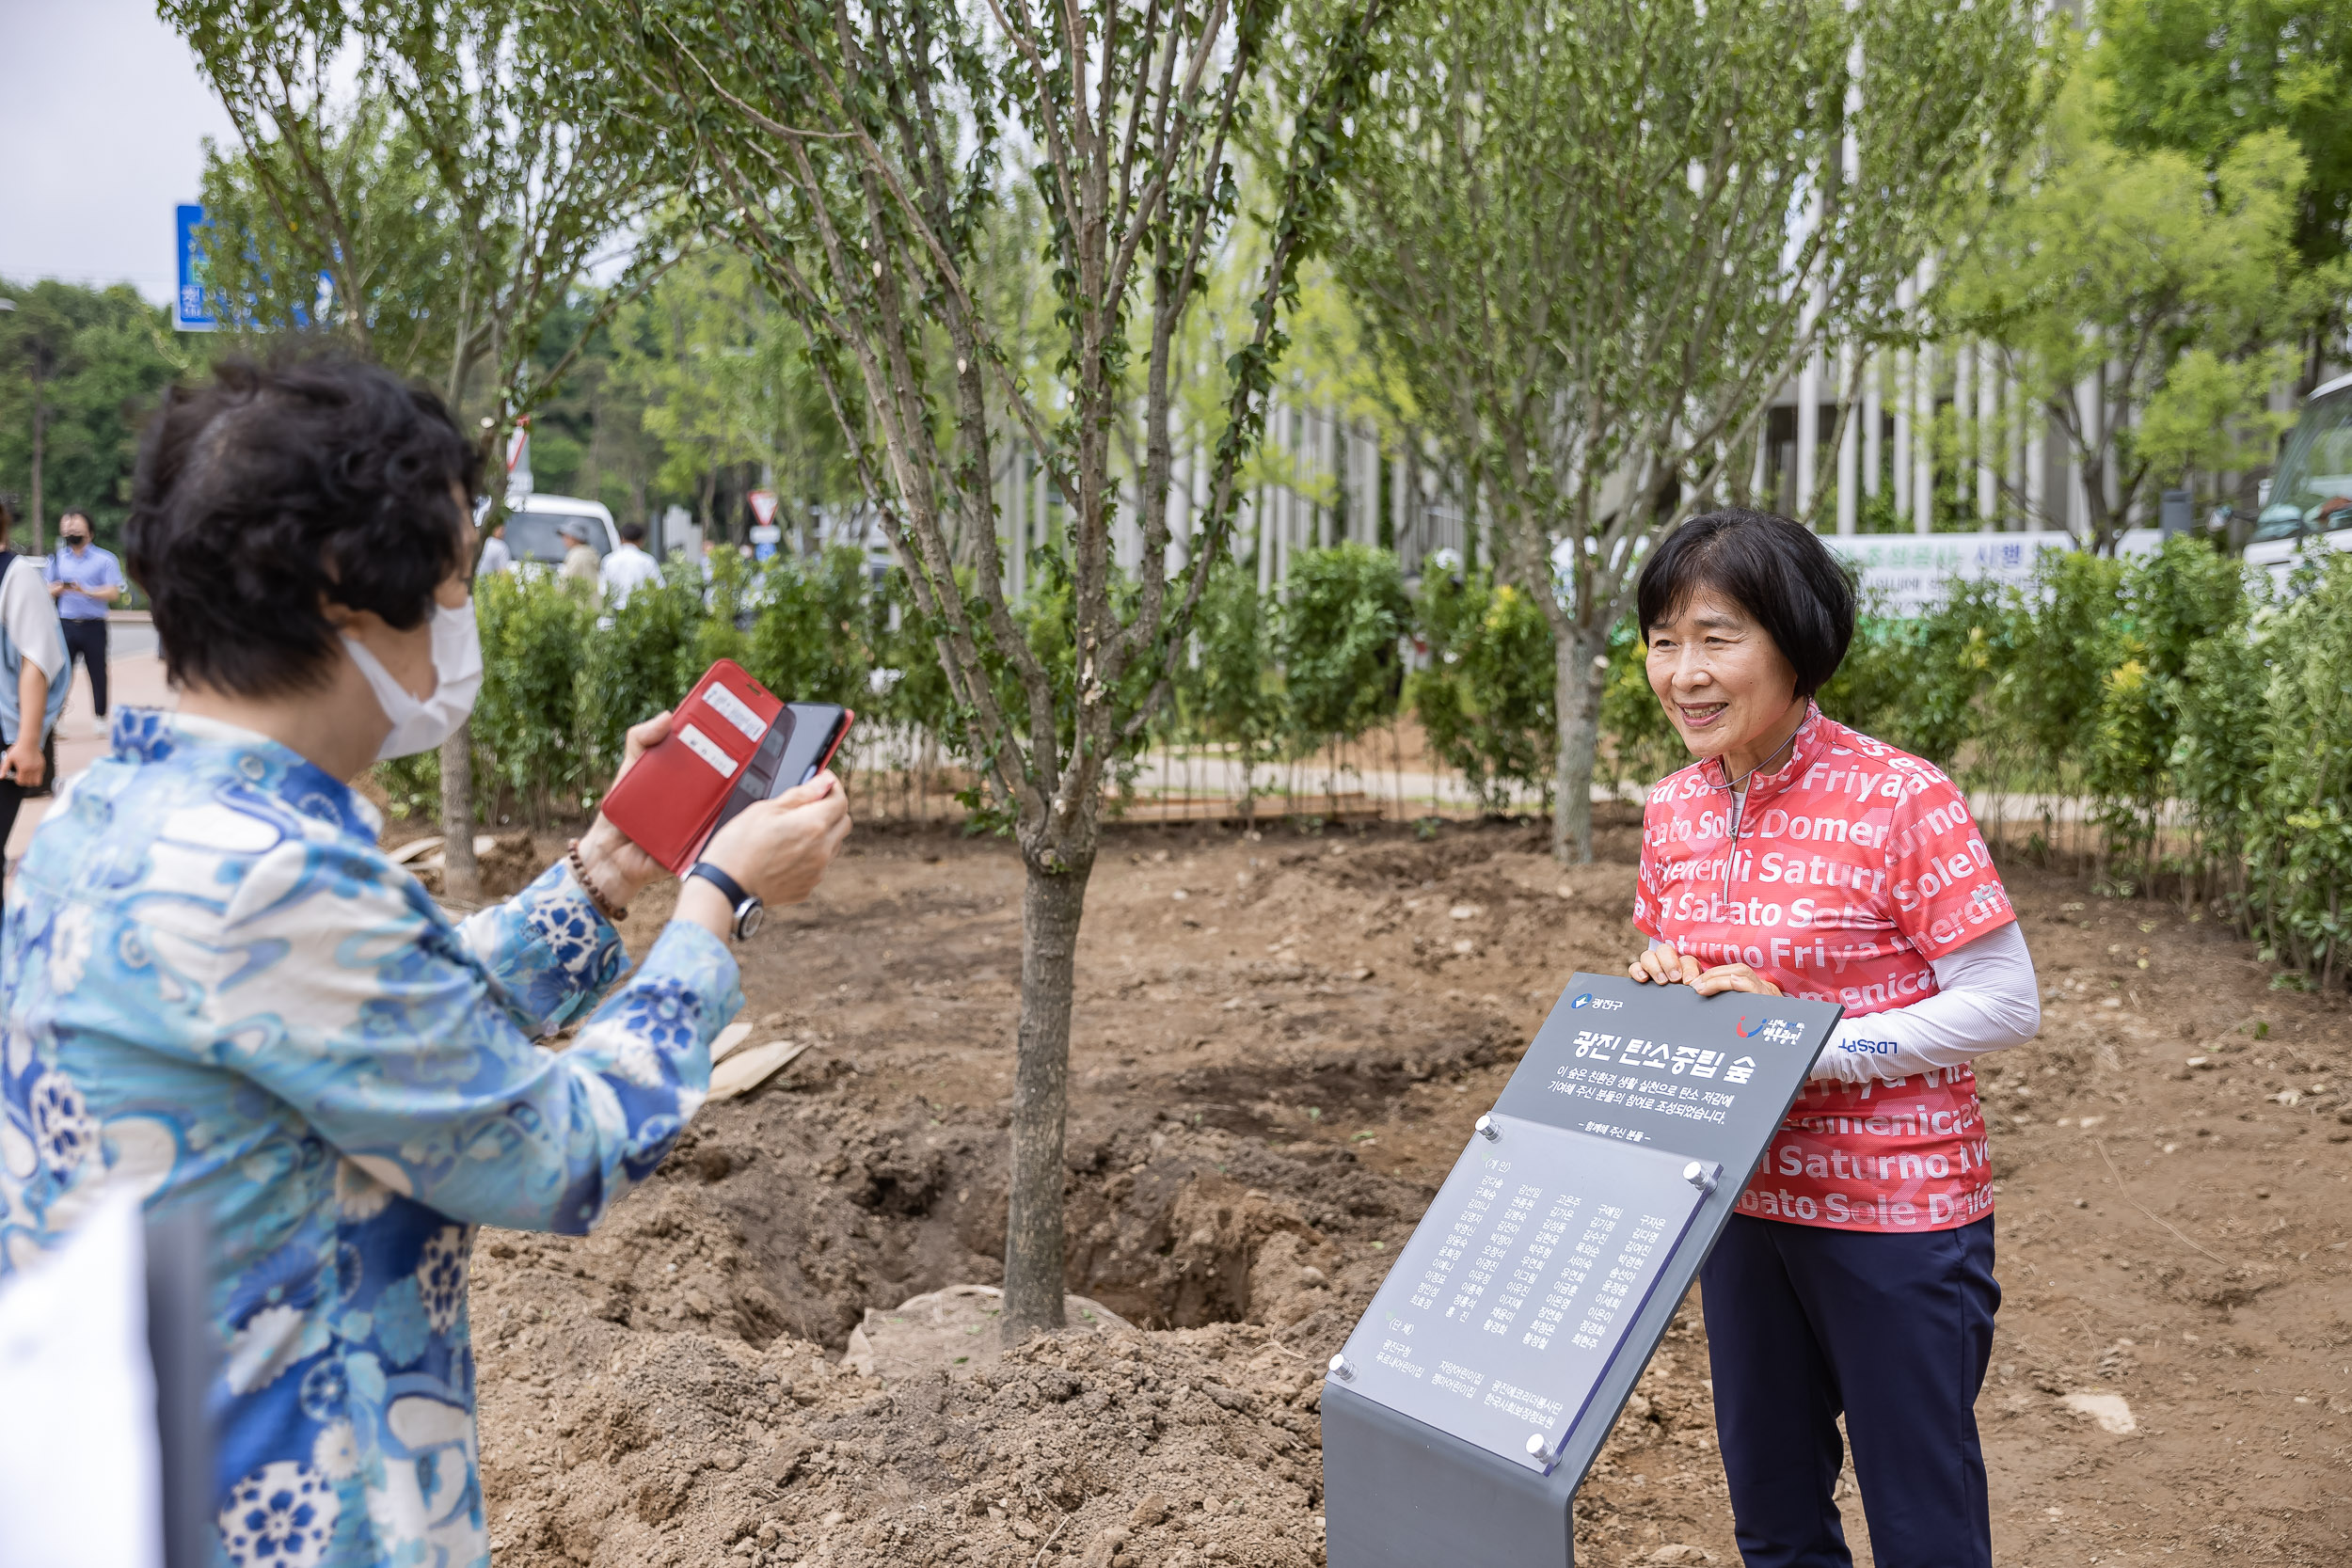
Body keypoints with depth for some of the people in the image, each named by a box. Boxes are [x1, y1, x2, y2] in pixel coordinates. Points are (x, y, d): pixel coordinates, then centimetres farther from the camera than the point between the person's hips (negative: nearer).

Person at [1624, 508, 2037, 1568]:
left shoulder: (1900, 800, -17)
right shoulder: (1673, 813, 3)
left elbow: (2006, 1003, -16)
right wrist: (1662, 990, -7)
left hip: (1897, 1218, -6)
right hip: (1741, 1203, 6)